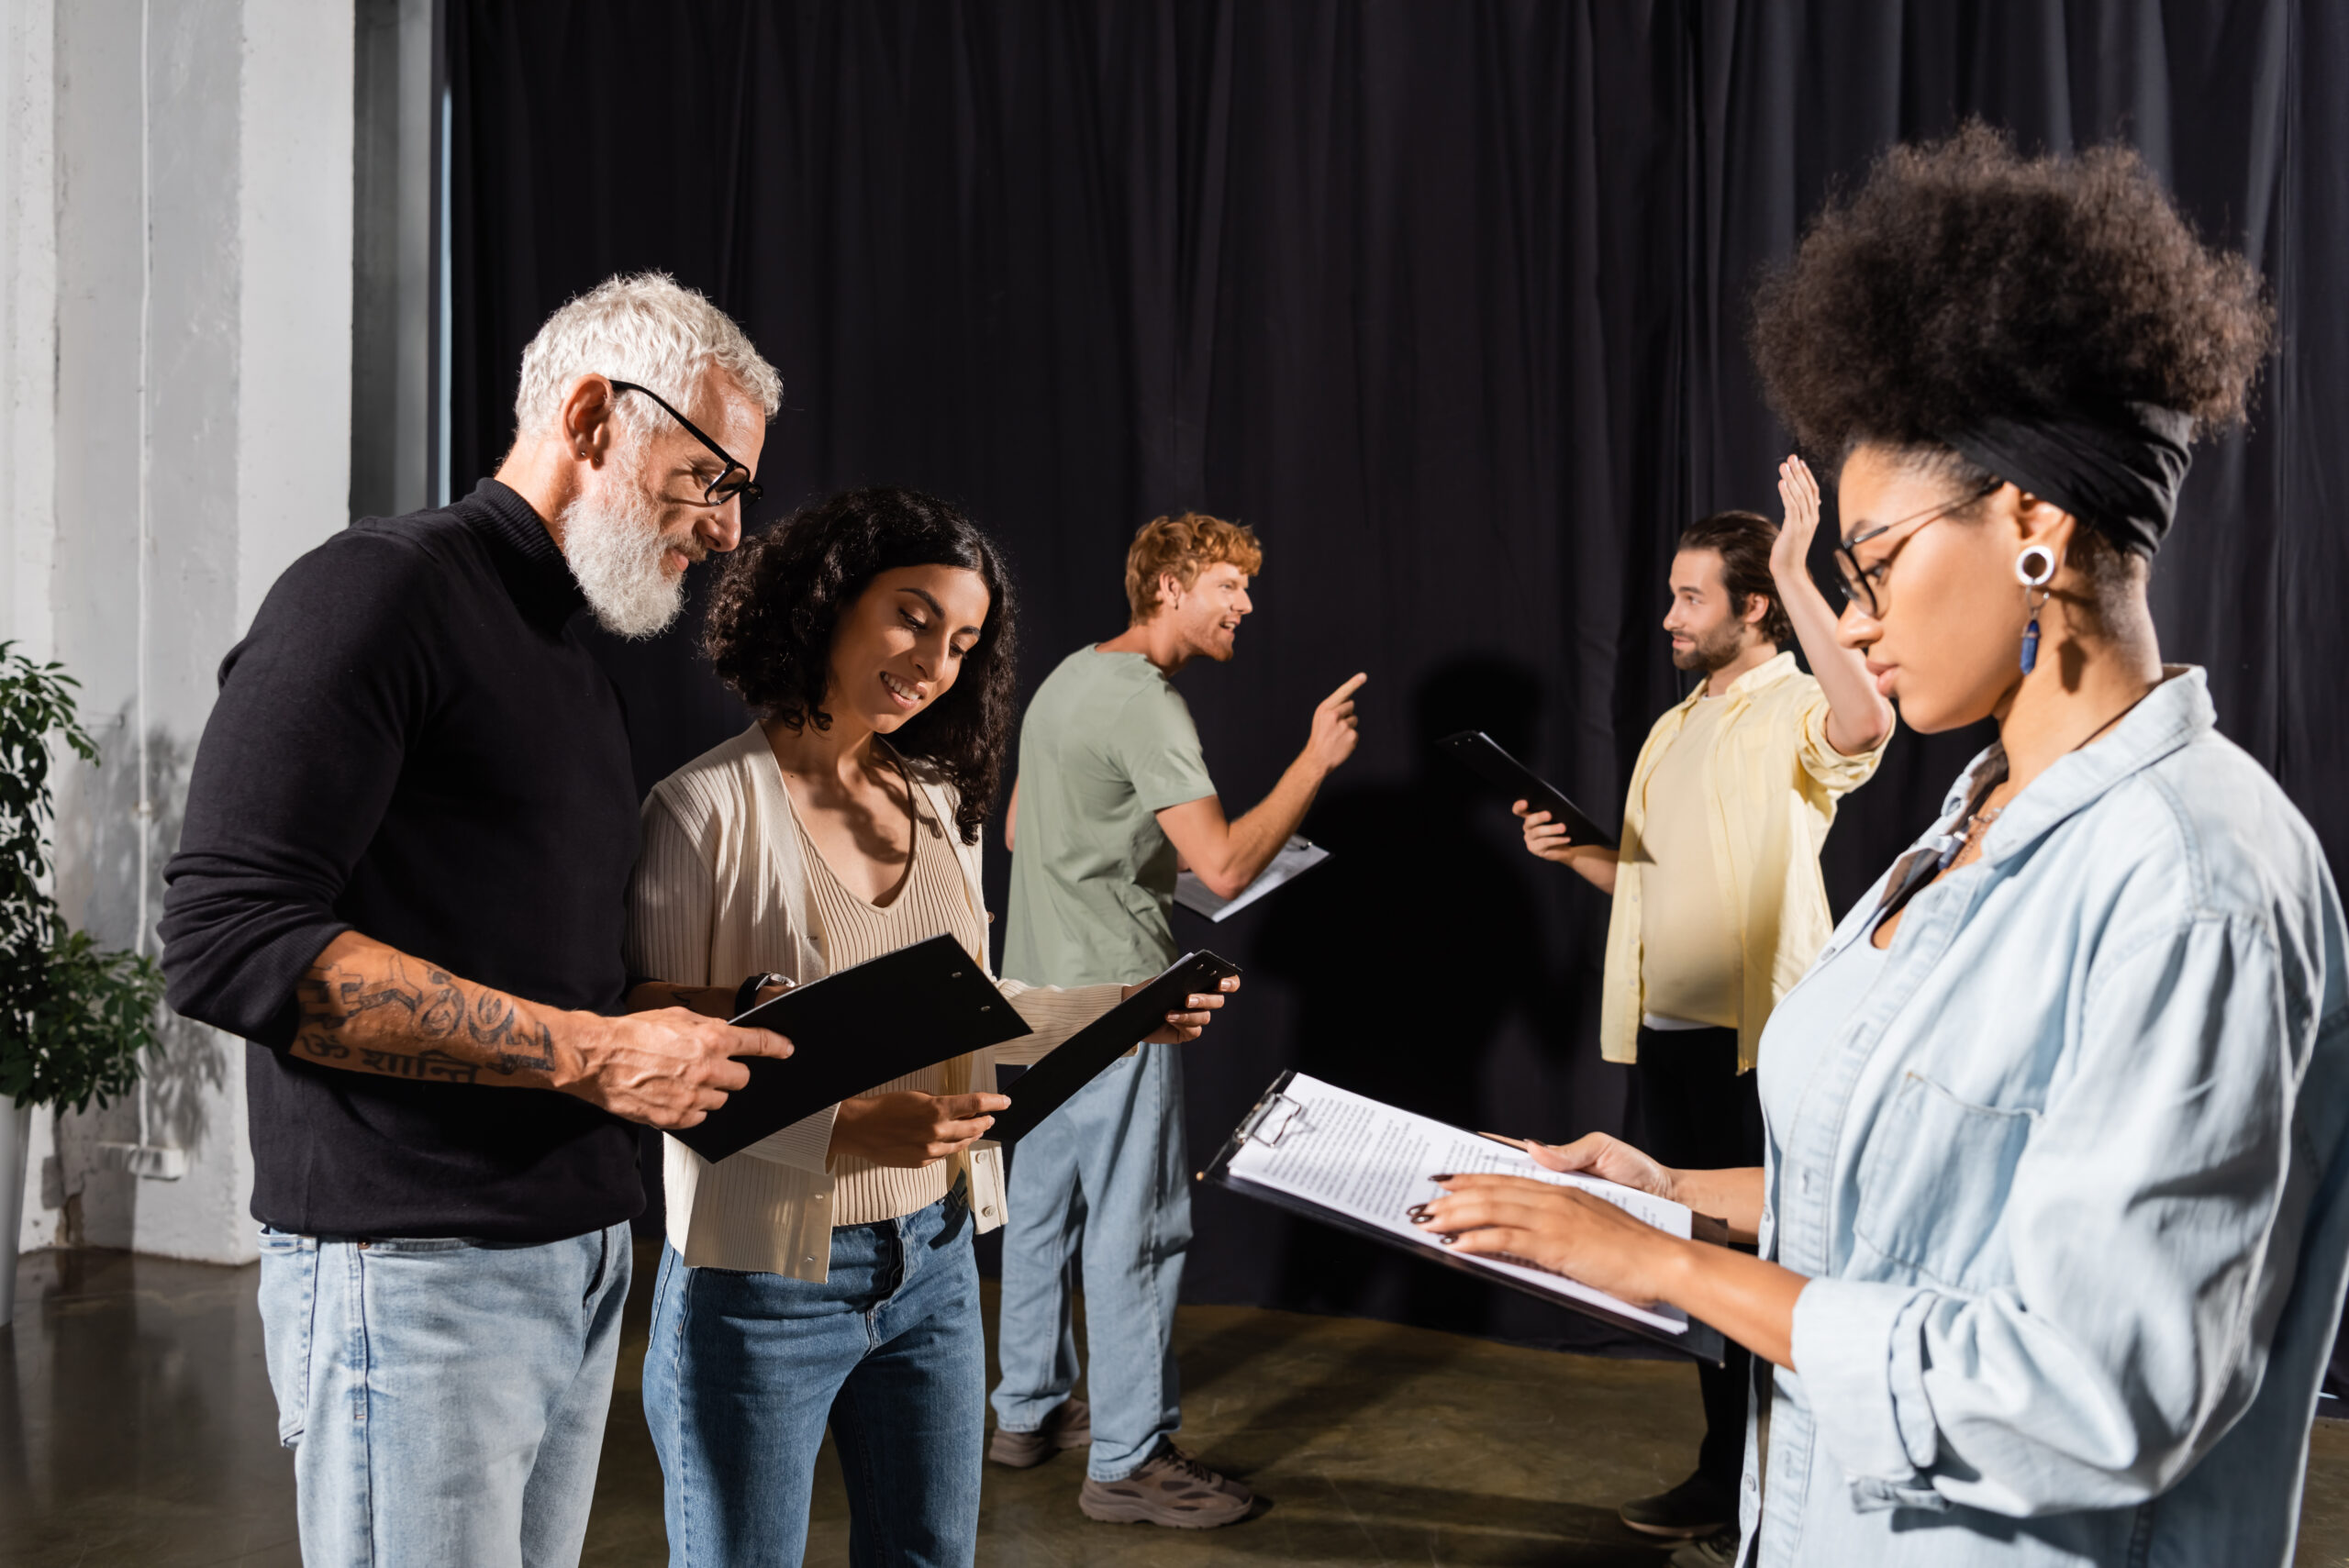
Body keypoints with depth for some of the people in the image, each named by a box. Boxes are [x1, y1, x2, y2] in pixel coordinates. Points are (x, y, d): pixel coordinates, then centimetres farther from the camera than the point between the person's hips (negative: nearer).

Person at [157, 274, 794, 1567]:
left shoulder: (569, 660, 19)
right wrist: (591, 1050, -19)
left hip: (577, 1255, 8)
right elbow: (228, 941, -20)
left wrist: (694, 1025, 4)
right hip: (416, 1270, -8)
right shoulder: (378, 589, -10)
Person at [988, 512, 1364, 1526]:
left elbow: (1019, 832, 23)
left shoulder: (1068, 679, 14)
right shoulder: (1144, 702, -17)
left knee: (1043, 1206, 17)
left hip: (1037, 990, 10)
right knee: (1136, 1227, -4)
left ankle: (1028, 1410, 29)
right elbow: (1225, 866, -24)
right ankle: (1129, 1460, 3)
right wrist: (1317, 760, -17)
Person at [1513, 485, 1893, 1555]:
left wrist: (1796, 576, -33)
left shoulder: (1796, 713, -9)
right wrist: (1572, 853, 3)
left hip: (1757, 1036, -8)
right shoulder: (1675, 727, 17)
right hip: (1666, 1031, 8)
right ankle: (1722, 1474, 28)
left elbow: (1867, 723, -34)